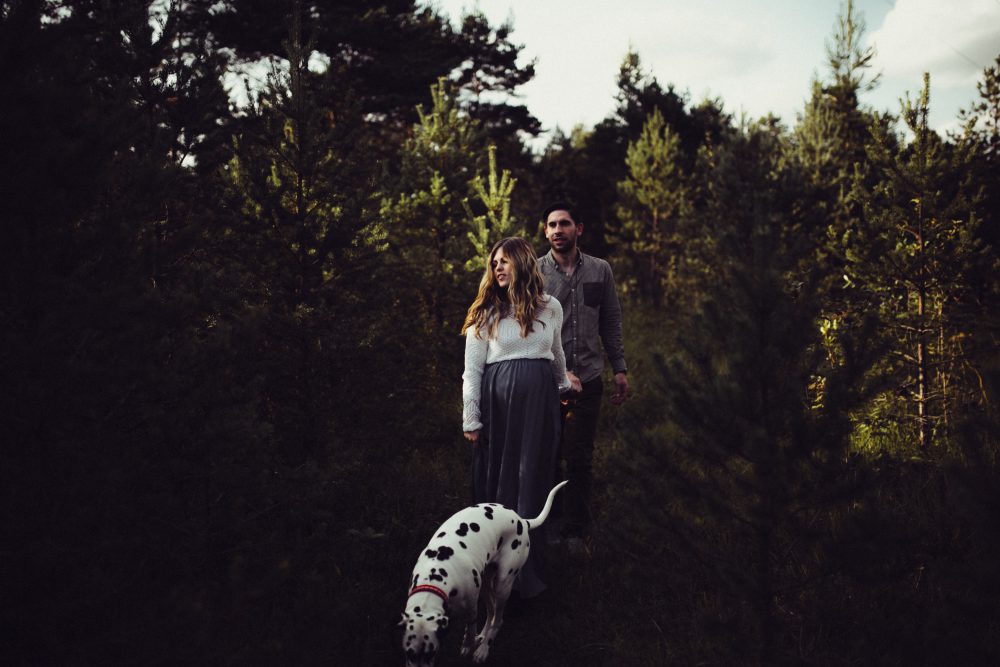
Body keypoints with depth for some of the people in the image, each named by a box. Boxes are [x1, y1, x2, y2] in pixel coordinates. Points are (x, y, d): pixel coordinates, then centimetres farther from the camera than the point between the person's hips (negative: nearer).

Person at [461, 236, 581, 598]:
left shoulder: (550, 307, 7)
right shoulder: (486, 313, 1)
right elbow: (472, 369, 0)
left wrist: (564, 382, 38)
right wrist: (471, 420, -4)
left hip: (539, 400, 2)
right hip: (497, 401, -2)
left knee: (534, 477, 5)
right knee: (498, 477, 3)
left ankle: (527, 568, 15)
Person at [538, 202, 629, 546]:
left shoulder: (600, 271, 7)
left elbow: (611, 323, 11)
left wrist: (620, 368, 7)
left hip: (589, 380, 1)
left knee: (579, 459, 5)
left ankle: (576, 531, 16)